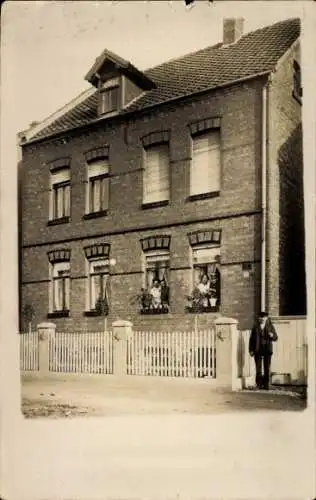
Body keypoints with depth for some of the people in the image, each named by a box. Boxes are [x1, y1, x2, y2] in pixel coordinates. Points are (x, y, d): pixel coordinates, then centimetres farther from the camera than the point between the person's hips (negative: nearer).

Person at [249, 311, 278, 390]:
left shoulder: (270, 326, 6)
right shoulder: (255, 327, 5)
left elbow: (275, 338, 7)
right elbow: (251, 339, 7)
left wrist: (272, 336, -16)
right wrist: (251, 350, 2)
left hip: (267, 350, 0)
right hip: (258, 350, 0)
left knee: (267, 369, 2)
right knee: (258, 368, -1)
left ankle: (266, 385, 9)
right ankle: (259, 384, 10)